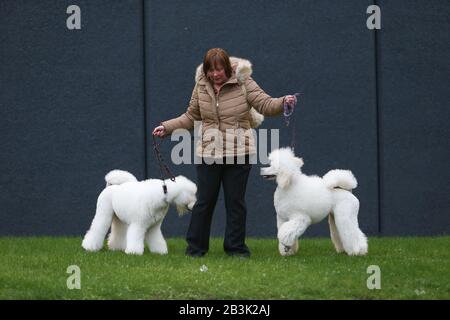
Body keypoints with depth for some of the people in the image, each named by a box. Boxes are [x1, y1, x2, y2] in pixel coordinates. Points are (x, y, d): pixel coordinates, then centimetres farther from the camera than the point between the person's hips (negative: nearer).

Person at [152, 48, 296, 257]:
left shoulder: (243, 83, -4)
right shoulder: (201, 87, 5)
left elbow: (265, 104, -8)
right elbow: (191, 117, 15)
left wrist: (283, 102, -27)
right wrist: (167, 127, 8)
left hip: (238, 152, -2)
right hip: (208, 152, 2)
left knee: (235, 201, 4)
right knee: (204, 200, 5)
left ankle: (235, 247, 13)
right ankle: (196, 246, 14)